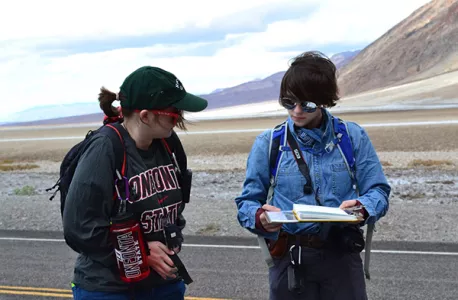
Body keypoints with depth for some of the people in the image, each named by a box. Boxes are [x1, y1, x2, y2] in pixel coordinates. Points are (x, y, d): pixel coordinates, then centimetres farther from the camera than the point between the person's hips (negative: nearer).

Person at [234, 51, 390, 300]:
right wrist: (260, 216, -22)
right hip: (289, 258, 0)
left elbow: (377, 191, 1)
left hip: (341, 256, 0)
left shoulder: (353, 137, 1)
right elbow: (247, 201, 1)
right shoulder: (268, 143, 0)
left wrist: (362, 208, -21)